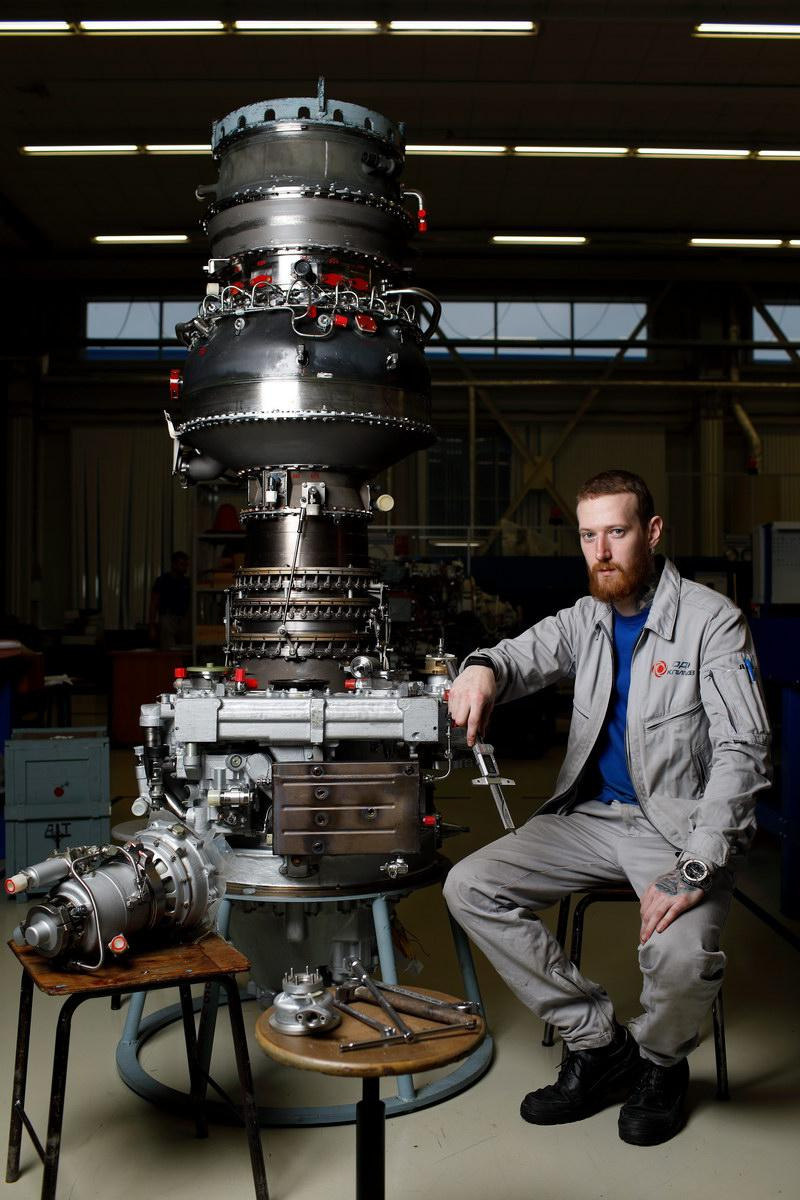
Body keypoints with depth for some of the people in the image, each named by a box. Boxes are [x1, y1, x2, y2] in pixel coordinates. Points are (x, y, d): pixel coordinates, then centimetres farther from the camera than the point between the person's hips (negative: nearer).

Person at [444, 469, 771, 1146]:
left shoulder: (710, 620, -10)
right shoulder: (585, 621, 8)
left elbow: (744, 749, -17)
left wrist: (693, 870, -26)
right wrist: (483, 669, -31)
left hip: (681, 823, -5)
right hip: (591, 815, 6)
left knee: (682, 954, -32)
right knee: (469, 887, -10)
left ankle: (660, 1063, 7)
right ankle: (599, 1043, 4)